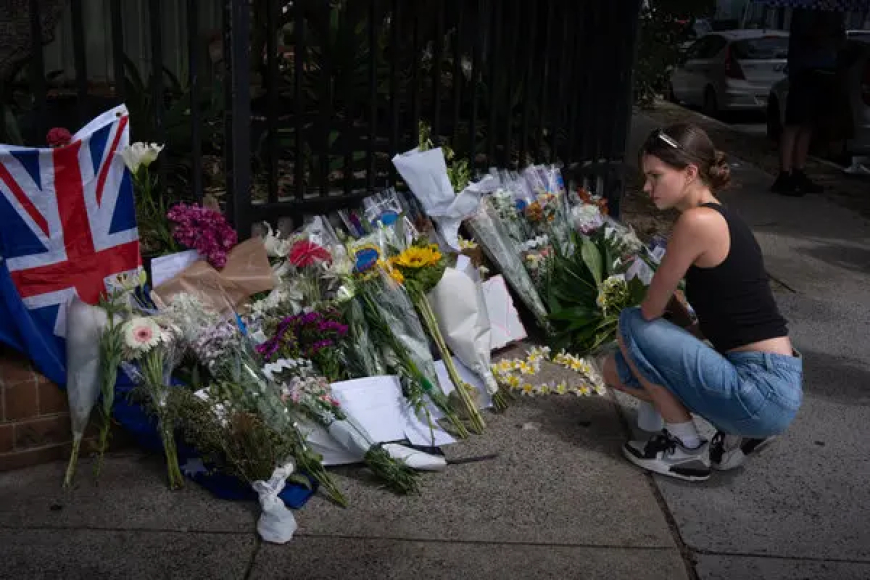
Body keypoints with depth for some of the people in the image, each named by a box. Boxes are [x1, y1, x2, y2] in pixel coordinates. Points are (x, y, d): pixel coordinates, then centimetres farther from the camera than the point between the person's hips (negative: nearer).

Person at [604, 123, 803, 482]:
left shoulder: (698, 220, -17)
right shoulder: (719, 218, 13)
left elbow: (651, 311, -9)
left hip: (764, 392, -9)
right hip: (773, 384, 9)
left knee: (632, 326, -5)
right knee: (617, 370, 13)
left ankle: (686, 449, 4)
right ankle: (740, 433, 11)